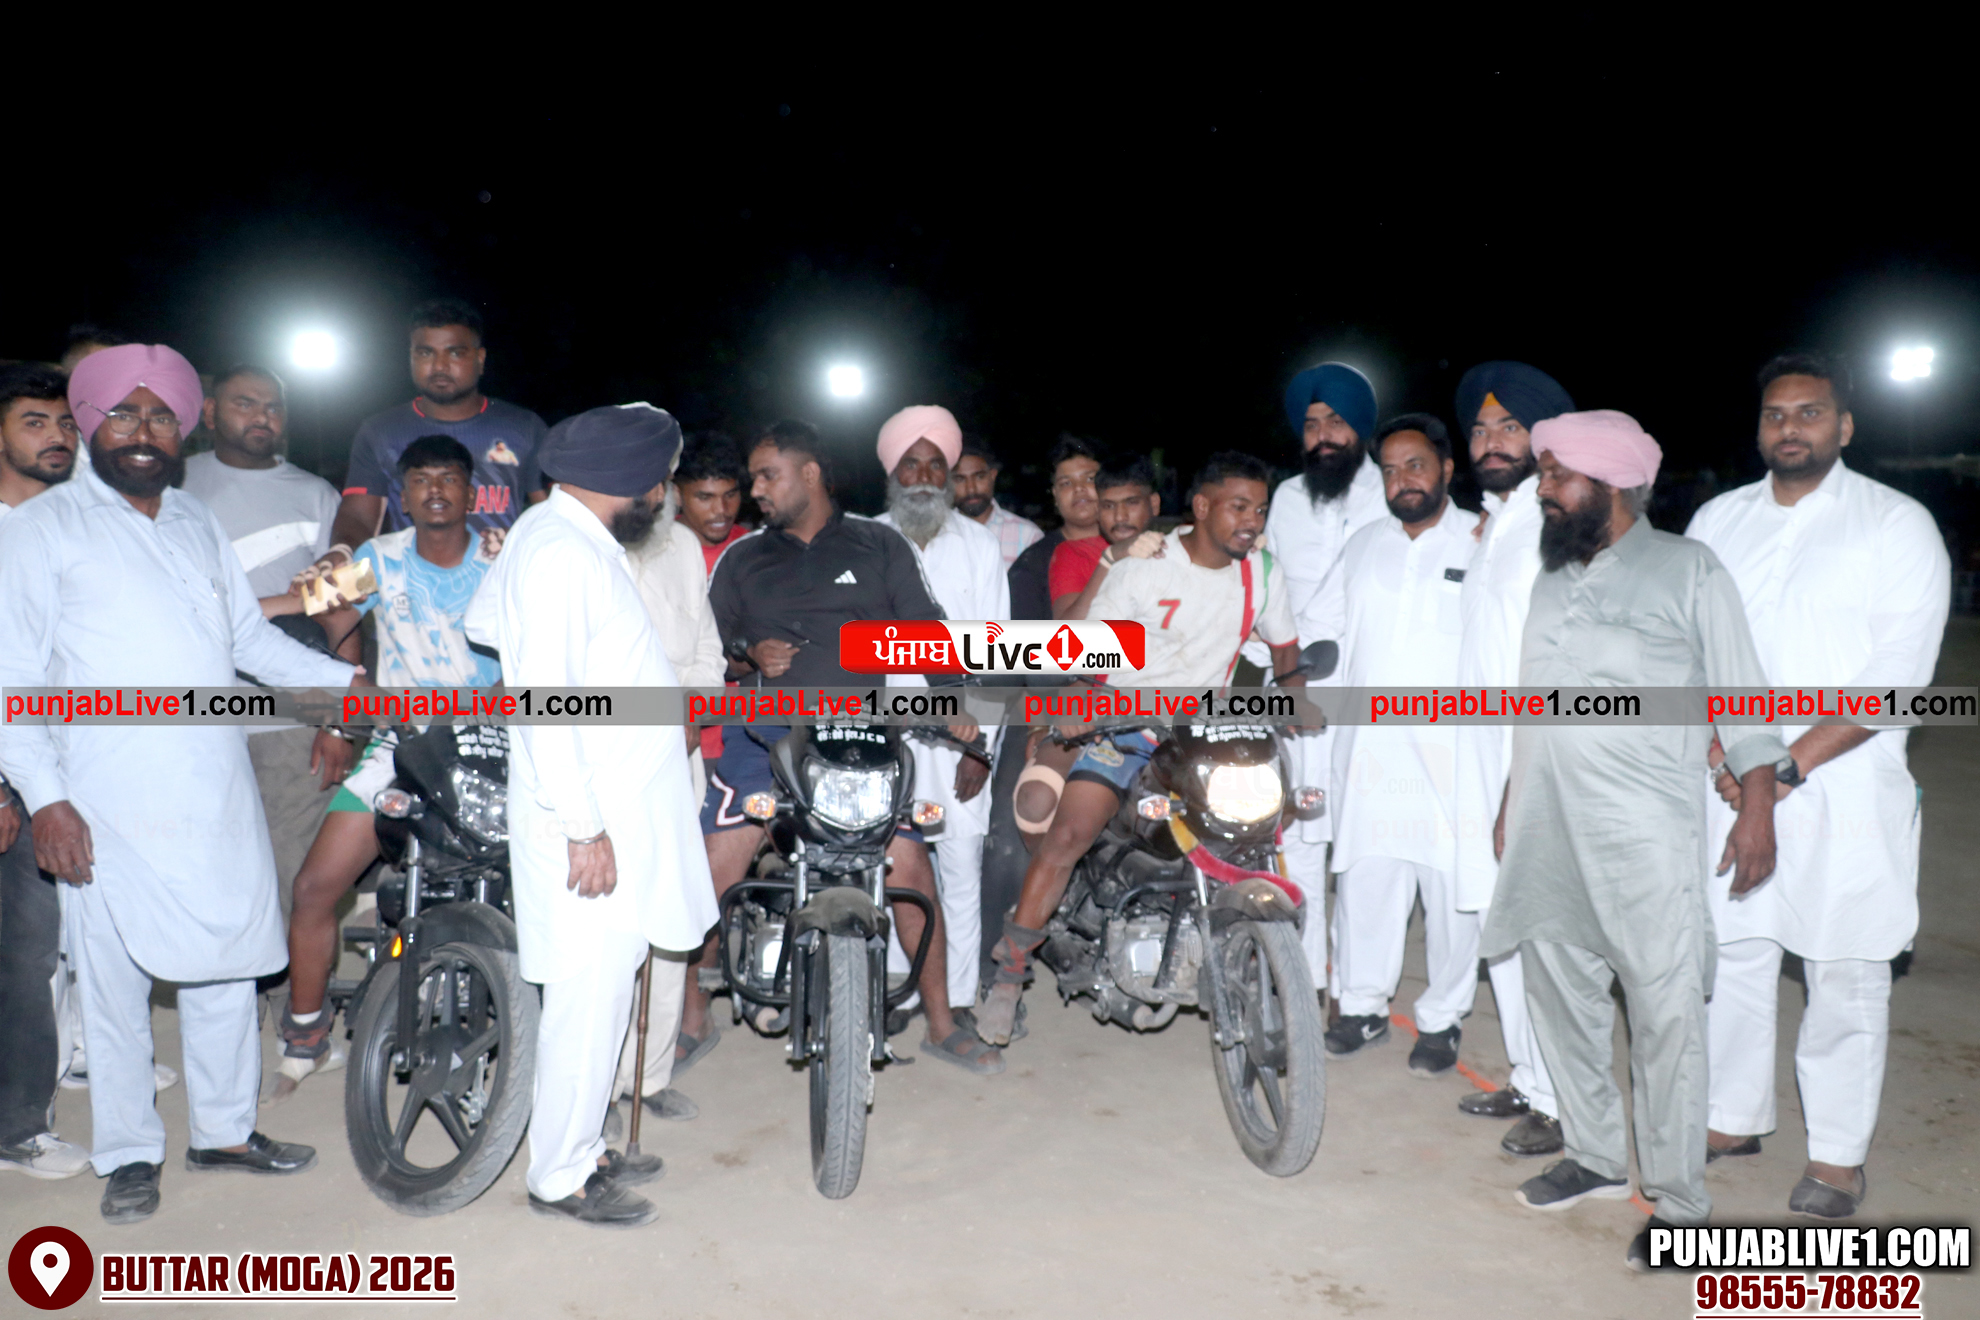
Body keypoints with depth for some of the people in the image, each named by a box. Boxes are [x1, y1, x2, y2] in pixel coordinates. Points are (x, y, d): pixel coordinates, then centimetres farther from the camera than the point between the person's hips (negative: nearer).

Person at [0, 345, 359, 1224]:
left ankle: (226, 1129, 27)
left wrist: (351, 680, 10)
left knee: (226, 962, 12)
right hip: (107, 804, -5)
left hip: (217, 791, 5)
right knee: (113, 980, 3)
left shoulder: (199, 523, 16)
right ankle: (129, 1155, 20)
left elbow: (251, 636, 21)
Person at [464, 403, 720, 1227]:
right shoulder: (561, 553, -18)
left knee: (604, 991, 18)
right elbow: (544, 694, -22)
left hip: (615, 812, 10)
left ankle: (581, 1147, 32)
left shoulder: (569, 538, 14)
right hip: (590, 825, -10)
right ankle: (560, 1176, 14)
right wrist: (584, 826, -22)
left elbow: (484, 620, 23)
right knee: (590, 998, -1)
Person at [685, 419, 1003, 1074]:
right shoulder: (741, 560, 16)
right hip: (763, 733, 2)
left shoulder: (880, 546, 11)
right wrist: (751, 656, -6)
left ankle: (941, 1025, 8)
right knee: (714, 868, -8)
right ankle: (693, 1019, 13)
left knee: (909, 867, -9)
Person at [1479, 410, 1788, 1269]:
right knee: (1559, 995, 12)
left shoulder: (1688, 570, -2)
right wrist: (1511, 803, 21)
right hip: (1546, 835, 6)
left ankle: (1680, 1204, 7)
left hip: (1645, 839, -6)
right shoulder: (1551, 580, 16)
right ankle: (1595, 1157, 28)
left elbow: (1741, 694, -3)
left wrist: (1757, 809, -10)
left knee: (1667, 1015, -4)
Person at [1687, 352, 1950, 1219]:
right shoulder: (1718, 520, 10)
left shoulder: (1896, 526, -3)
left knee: (1843, 976, 3)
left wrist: (1793, 764, -17)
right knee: (1732, 955, 11)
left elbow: (1898, 673, -11)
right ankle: (1735, 1119, 28)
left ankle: (1838, 1155, 17)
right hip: (1732, 788, 4)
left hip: (1844, 793, -4)